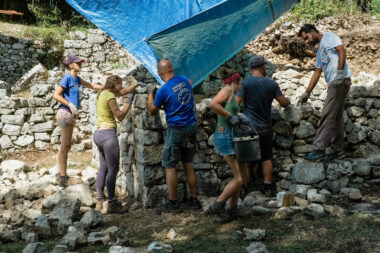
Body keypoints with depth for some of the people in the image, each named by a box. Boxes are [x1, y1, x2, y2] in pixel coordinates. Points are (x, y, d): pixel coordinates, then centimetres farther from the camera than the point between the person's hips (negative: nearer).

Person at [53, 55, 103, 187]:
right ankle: (62, 175, -3)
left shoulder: (77, 79, 16)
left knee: (65, 146, 12)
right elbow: (56, 94, -12)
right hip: (65, 112, -9)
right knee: (65, 145, -7)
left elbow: (92, 86, 25)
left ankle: (61, 174, 17)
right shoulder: (67, 78, -8)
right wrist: (70, 105, -18)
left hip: (71, 114, 9)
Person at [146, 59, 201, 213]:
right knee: (188, 164, 14)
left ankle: (173, 204, 2)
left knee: (169, 166, 1)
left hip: (176, 129, -7)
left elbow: (151, 111, 0)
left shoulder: (163, 90, -15)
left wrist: (150, 93, 12)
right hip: (191, 127, 7)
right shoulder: (184, 80, 3)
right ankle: (194, 200, 17)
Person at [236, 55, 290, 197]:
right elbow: (283, 103, 5)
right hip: (265, 127, 2)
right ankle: (268, 187, 11)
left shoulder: (245, 83, -7)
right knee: (266, 157, 10)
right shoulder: (272, 84, -1)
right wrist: (288, 101, 27)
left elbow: (236, 103, -13)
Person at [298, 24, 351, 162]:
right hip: (334, 83, 10)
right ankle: (337, 150, 15)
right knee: (336, 118, 10)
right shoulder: (320, 50, 27)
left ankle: (318, 150, -13)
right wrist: (307, 92, 22)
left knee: (328, 116, -12)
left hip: (341, 80, -10)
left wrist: (339, 72, -23)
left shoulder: (329, 37, 2)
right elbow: (317, 73, 26)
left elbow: (342, 50, -14)